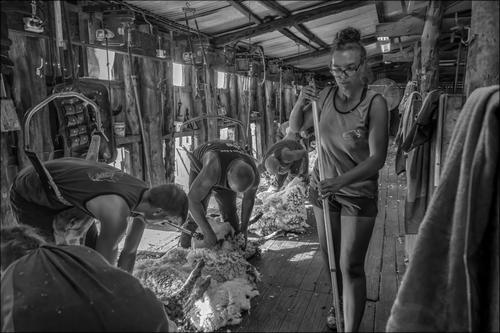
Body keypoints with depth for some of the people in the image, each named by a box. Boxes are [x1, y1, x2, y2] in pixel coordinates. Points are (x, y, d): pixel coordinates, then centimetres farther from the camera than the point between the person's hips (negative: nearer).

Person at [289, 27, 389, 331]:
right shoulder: (327, 96, -4)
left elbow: (377, 158, -21)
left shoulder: (375, 103, -17)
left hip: (359, 194, -5)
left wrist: (342, 180, -36)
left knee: (351, 267, -4)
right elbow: (296, 127, 8)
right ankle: (342, 305, 43)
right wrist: (300, 103, -12)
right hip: (324, 189, 5)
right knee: (330, 257, 19)